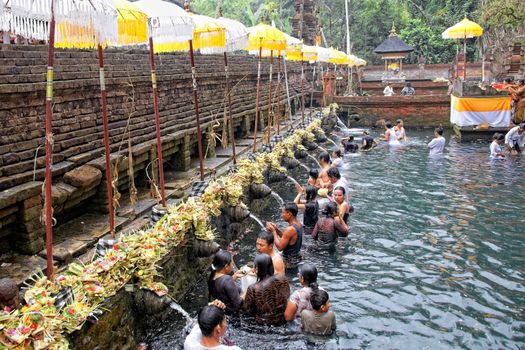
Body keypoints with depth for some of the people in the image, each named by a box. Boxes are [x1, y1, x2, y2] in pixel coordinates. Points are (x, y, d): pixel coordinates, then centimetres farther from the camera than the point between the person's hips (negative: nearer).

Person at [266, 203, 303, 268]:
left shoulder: (290, 229, -28)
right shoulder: (298, 225, -1)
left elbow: (280, 247, -23)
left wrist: (273, 231, -16)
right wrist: (276, 229, -2)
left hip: (289, 262, -9)